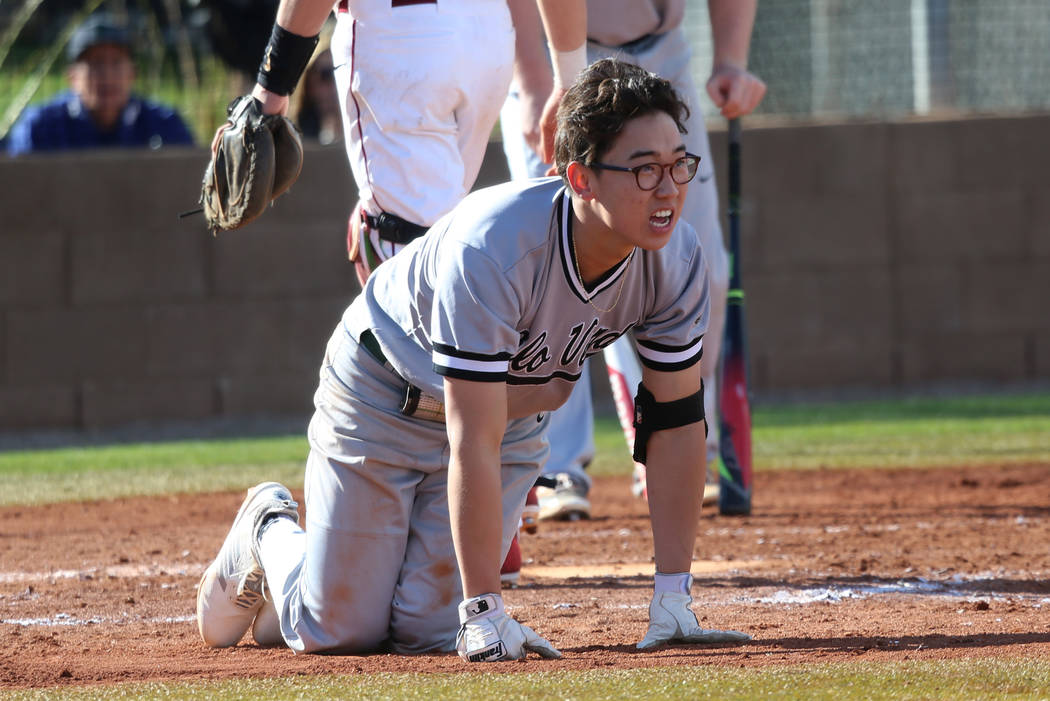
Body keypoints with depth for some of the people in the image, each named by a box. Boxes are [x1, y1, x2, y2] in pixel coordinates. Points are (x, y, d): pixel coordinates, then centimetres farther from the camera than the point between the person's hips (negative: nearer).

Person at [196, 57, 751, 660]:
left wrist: (673, 600, -20)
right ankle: (269, 533, 31)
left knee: (427, 629, -4)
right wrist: (486, 613, -41)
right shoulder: (490, 253, -40)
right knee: (341, 629, -1)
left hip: (516, 409, 4)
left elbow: (676, 420, -16)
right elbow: (473, 446, -40)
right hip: (386, 396, -4)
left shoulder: (677, 259, -24)